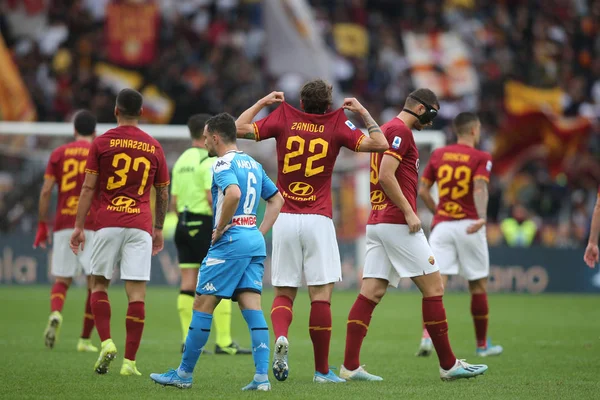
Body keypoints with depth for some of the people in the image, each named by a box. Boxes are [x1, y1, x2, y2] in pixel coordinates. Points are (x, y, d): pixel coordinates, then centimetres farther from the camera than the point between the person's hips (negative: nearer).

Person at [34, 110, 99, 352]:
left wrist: (42, 225, 10)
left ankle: (55, 314, -23)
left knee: (62, 280, 8)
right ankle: (85, 339, 6)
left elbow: (45, 191, 3)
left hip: (63, 226, 2)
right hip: (93, 226, -2)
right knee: (95, 284, 7)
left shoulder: (59, 154, 8)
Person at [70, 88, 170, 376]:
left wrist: (78, 226, 3)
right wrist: (159, 229, 26)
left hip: (108, 223, -1)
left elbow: (88, 188, -1)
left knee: (99, 284, 13)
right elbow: (163, 193, 15)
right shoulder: (154, 147, 9)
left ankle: (106, 342, -6)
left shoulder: (102, 143, 2)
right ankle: (130, 361, -3)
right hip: (140, 224, 1)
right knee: (136, 292, -1)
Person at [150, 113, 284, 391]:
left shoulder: (224, 164, -9)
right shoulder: (253, 164, 18)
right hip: (255, 242, 8)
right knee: (252, 307, 2)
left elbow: (233, 193, -29)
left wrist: (220, 229, -17)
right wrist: (259, 232, 17)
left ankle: (184, 374, 5)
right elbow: (276, 199, 23)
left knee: (203, 305, -1)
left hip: (230, 241, -8)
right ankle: (262, 376, -7)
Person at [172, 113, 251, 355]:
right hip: (204, 225, -8)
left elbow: (174, 201, 13)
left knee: (188, 284, 6)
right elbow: (212, 197, -20)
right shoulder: (209, 161, -11)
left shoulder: (181, 161, 13)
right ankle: (224, 342, -7)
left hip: (183, 226, 8)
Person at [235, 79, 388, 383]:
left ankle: (280, 336, -22)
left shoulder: (283, 118, 2)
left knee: (283, 293, 9)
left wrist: (263, 102, 17)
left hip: (284, 219, 2)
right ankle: (322, 370, 0)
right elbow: (380, 143, 0)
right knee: (321, 295, 0)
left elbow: (239, 128, 5)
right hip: (318, 221, -2)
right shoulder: (337, 125, -1)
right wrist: (363, 112, 12)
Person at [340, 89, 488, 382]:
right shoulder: (401, 130, -9)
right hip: (397, 223, -9)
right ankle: (448, 365, 2)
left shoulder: (386, 129, 21)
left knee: (370, 292, 3)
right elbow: (386, 175, -19)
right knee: (433, 286, -2)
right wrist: (409, 212, -17)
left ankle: (350, 366, -4)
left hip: (376, 222, 9)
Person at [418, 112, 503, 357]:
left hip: (441, 225, 3)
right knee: (478, 286, 10)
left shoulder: (438, 155, 10)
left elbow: (423, 191, 12)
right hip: (469, 226, -3)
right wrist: (482, 217, -33)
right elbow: (480, 189, -20)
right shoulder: (481, 158, -2)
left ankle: (427, 336, -26)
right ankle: (482, 344, 19)